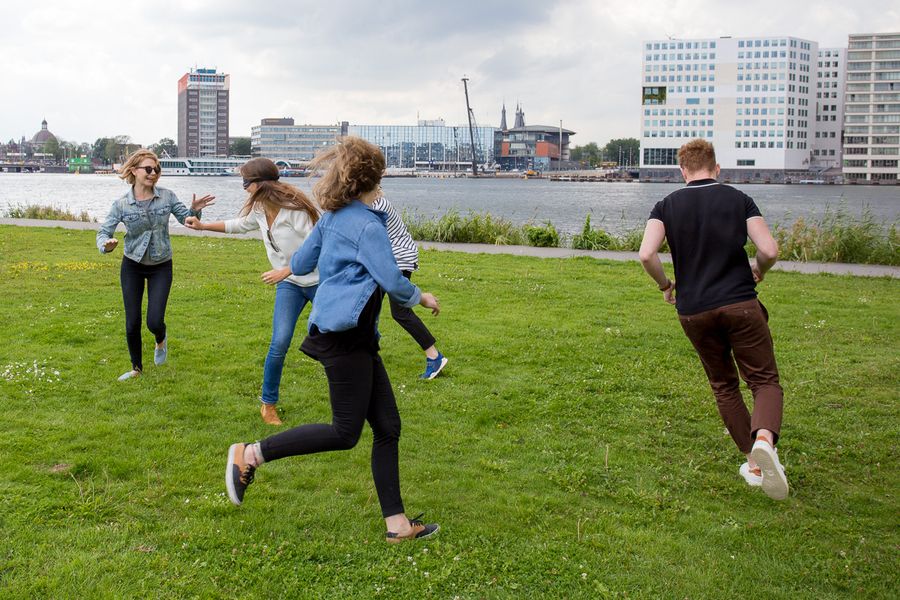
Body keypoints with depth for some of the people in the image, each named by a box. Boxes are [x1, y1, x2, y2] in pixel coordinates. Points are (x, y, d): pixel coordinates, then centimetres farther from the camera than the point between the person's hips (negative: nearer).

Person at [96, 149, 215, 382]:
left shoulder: (166, 196, -8)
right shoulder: (121, 204, -11)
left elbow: (185, 219, -1)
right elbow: (104, 231, -10)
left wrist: (194, 211, -24)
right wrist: (106, 245, -34)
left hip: (161, 267, 0)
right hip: (132, 266, 0)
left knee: (154, 322, -11)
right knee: (132, 323, 3)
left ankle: (161, 339, 27)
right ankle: (136, 367, 26)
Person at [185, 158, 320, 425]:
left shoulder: (294, 208, -22)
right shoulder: (258, 210, 0)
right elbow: (239, 225, 23)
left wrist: (285, 271, -27)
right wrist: (202, 225, 21)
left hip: (318, 280, -4)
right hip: (288, 283, 4)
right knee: (279, 343, -11)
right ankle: (268, 404, 5)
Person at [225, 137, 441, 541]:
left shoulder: (332, 218, 14)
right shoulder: (366, 224, -12)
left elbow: (300, 265, 19)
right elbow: (391, 280, -18)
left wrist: (287, 267, 42)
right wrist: (422, 298, 0)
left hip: (358, 339, 10)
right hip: (345, 335, -10)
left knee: (387, 427, 7)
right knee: (345, 433, -5)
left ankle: (396, 523, 11)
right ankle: (250, 455, 3)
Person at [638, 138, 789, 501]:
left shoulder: (667, 206, 3)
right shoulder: (738, 200, 3)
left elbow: (647, 254, -12)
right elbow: (769, 251, -7)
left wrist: (665, 286, 6)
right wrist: (757, 273, 15)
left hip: (694, 311, 2)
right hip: (740, 304, -2)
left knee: (724, 386, 18)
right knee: (765, 381, 4)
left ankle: (754, 463, 18)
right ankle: (764, 438, -27)